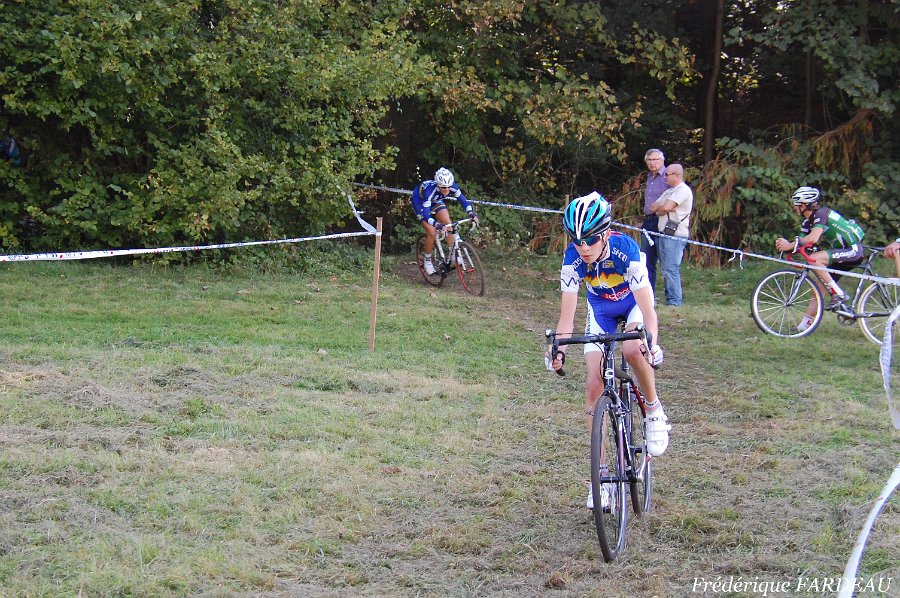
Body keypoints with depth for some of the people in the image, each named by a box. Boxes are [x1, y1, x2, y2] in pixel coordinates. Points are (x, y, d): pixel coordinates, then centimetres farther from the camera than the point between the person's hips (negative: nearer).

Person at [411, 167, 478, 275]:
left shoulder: (452, 187, -29)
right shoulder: (430, 190, -42)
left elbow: (463, 200, -16)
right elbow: (426, 214, -46)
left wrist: (472, 214, -33)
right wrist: (436, 224, -63)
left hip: (435, 201, 5)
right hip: (419, 201, -5)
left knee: (448, 224, -14)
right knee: (431, 232, -17)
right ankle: (427, 261, 1)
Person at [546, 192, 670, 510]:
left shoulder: (625, 249, -35)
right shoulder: (573, 258, -27)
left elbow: (646, 308, -37)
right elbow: (567, 315, -26)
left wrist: (652, 344, -53)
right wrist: (559, 349, -43)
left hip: (633, 302, -3)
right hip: (601, 308, 3)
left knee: (632, 349, -36)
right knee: (594, 385, -8)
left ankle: (654, 410, -7)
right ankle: (600, 473, -1)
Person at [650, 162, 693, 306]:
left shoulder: (683, 190, -9)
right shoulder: (669, 191, 24)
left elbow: (665, 208, -18)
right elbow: (653, 207, 16)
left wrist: (658, 210, 4)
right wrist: (661, 207, -5)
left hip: (675, 236, -10)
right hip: (664, 234, 10)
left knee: (671, 269, -13)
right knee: (666, 269, 11)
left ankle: (675, 301, -13)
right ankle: (670, 297, 16)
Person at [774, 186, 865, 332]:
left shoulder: (821, 213, -18)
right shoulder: (808, 222, 11)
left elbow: (813, 238, -31)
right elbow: (801, 241, 2)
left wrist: (790, 245, -26)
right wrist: (784, 244, -18)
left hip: (853, 250, -10)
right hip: (842, 251, 10)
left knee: (814, 259, -28)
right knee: (819, 288, 5)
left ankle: (838, 294, -21)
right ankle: (804, 325, 8)